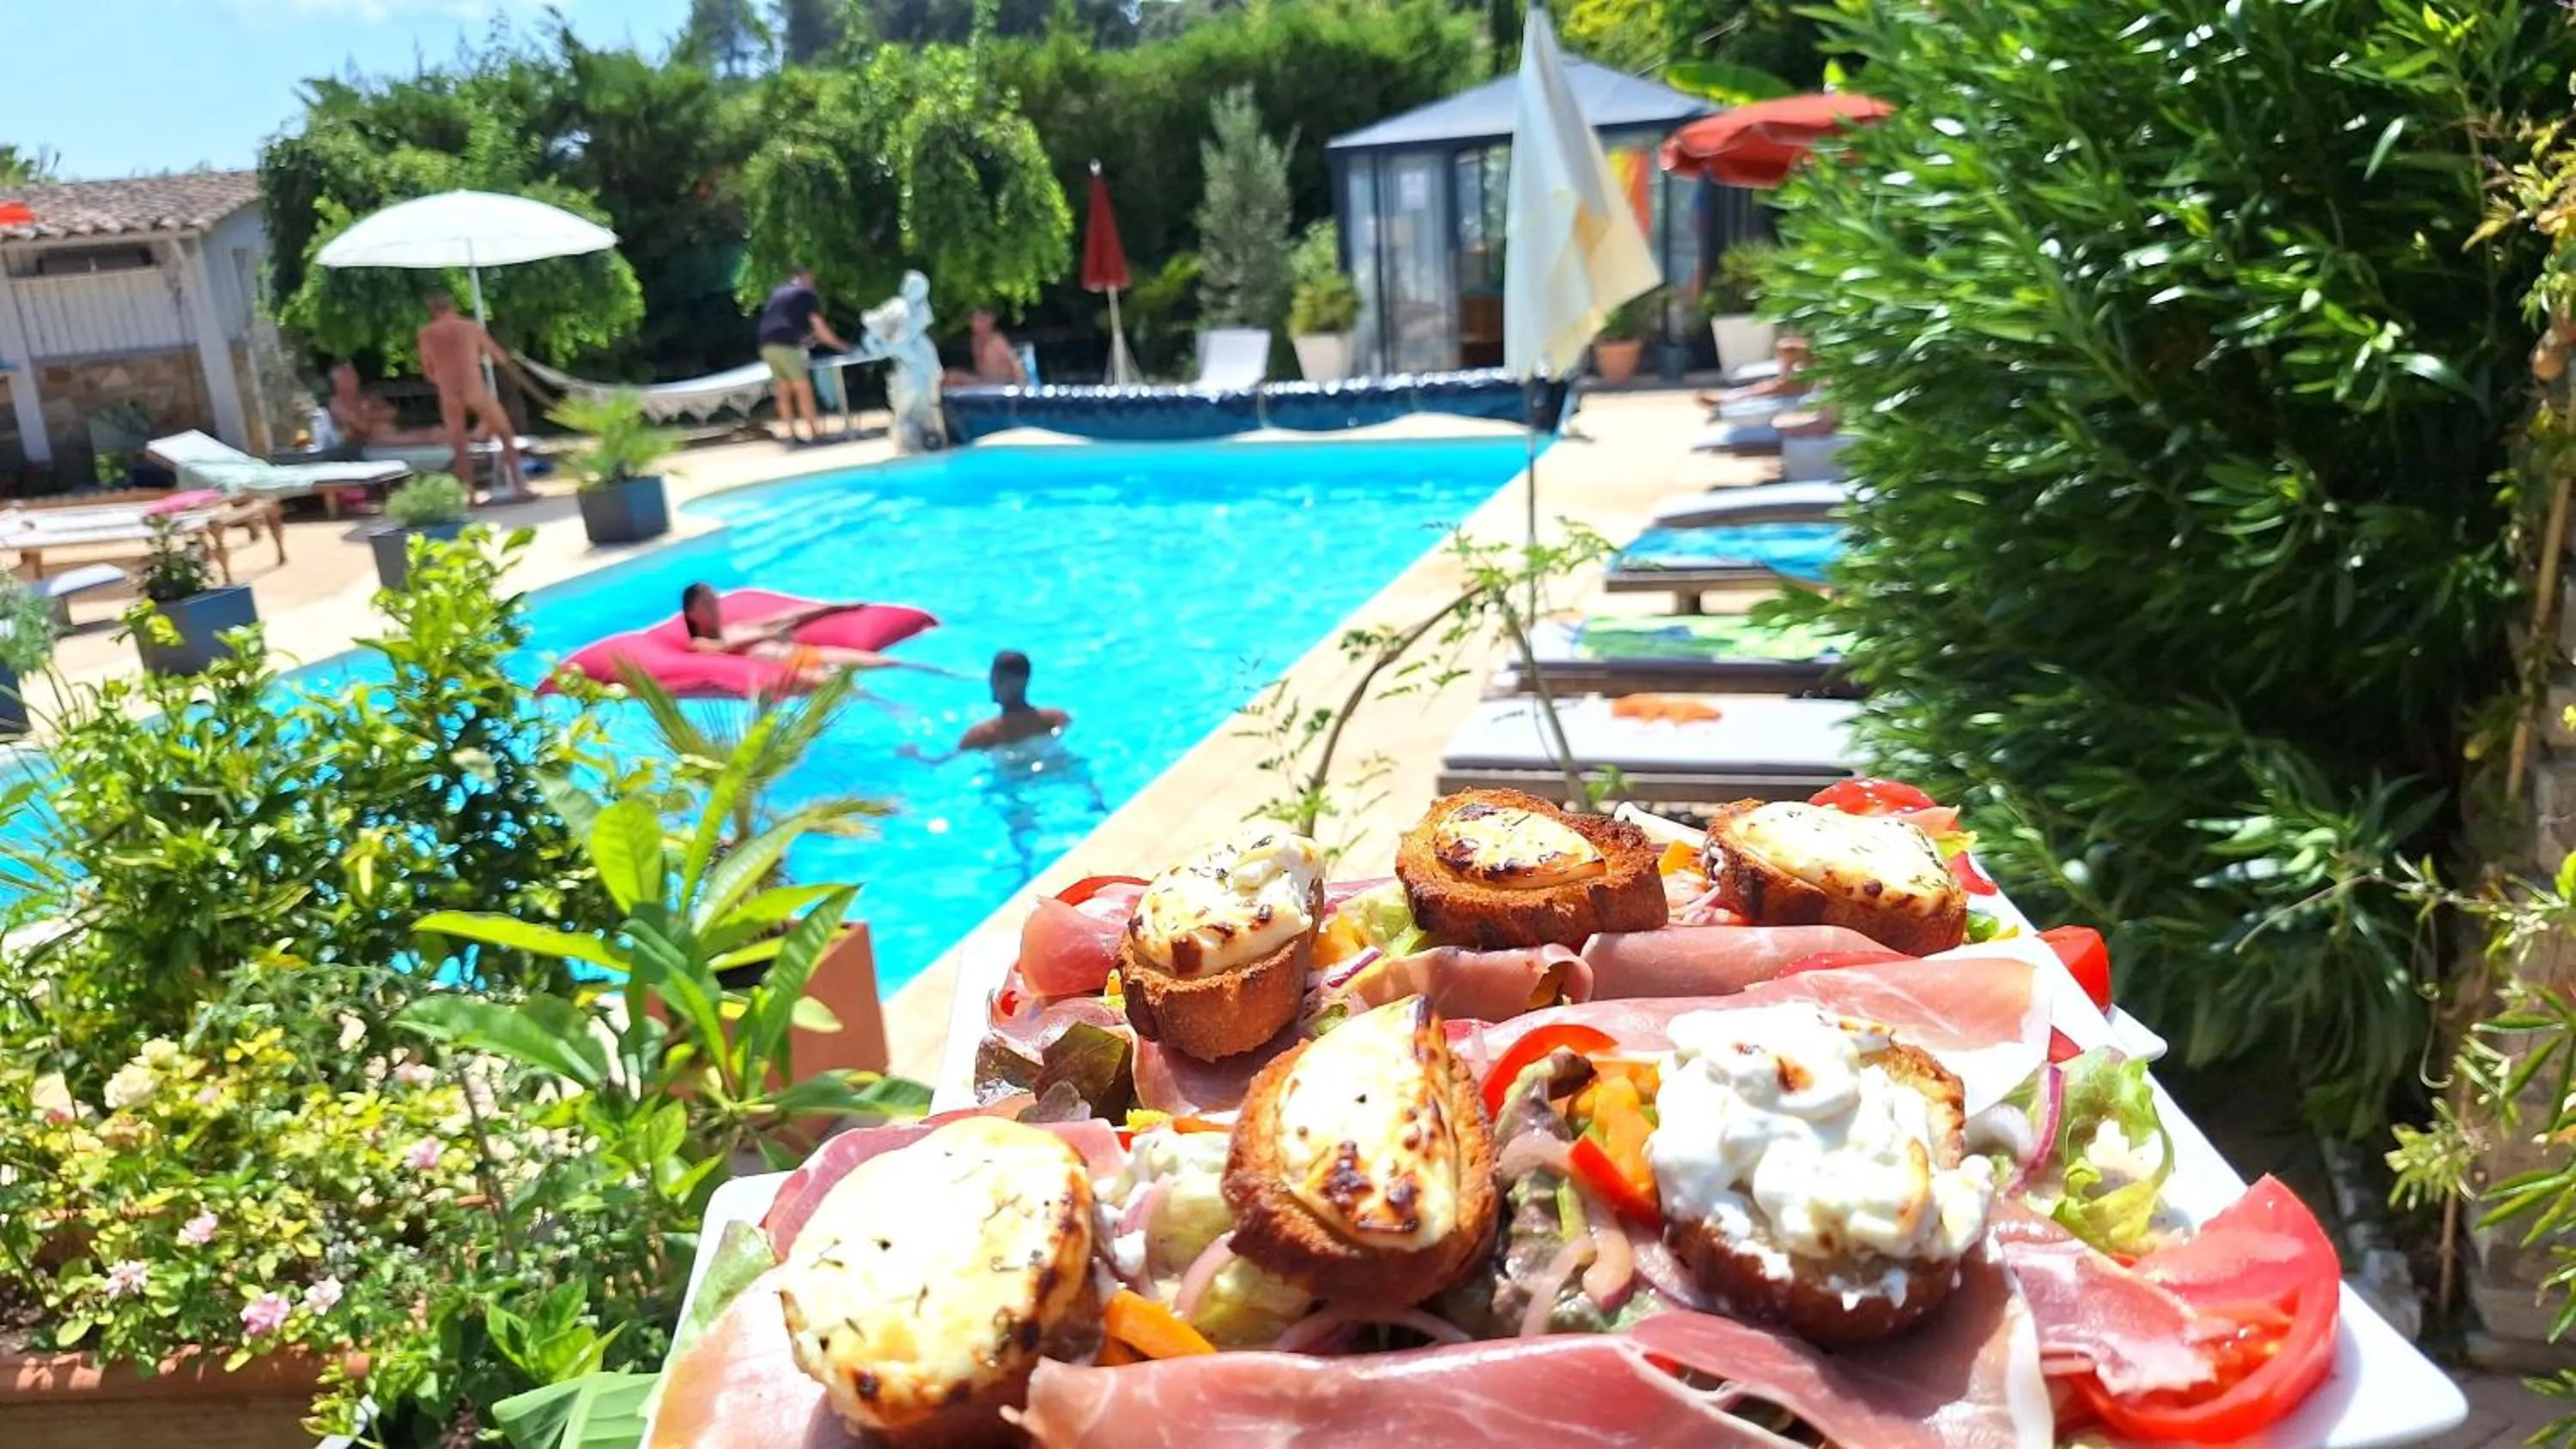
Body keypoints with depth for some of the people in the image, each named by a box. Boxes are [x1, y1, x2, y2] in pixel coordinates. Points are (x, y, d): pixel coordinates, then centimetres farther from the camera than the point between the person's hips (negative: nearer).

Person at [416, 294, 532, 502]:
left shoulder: (426, 334, 9)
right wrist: (510, 363, 36)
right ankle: (518, 486, 3)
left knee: (460, 449, 10)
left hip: (449, 395, 2)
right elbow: (498, 355, 15)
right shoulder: (471, 327, 6)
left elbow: (428, 372, 13)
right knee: (507, 435, 11)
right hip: (474, 389, -2)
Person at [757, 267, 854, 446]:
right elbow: (819, 327, 3)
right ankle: (814, 433, -3)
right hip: (785, 345, -7)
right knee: (803, 389, -2)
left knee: (784, 391, 10)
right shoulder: (806, 294, 7)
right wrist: (840, 345, 13)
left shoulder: (777, 292, 26)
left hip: (767, 345, 7)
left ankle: (791, 435, 9)